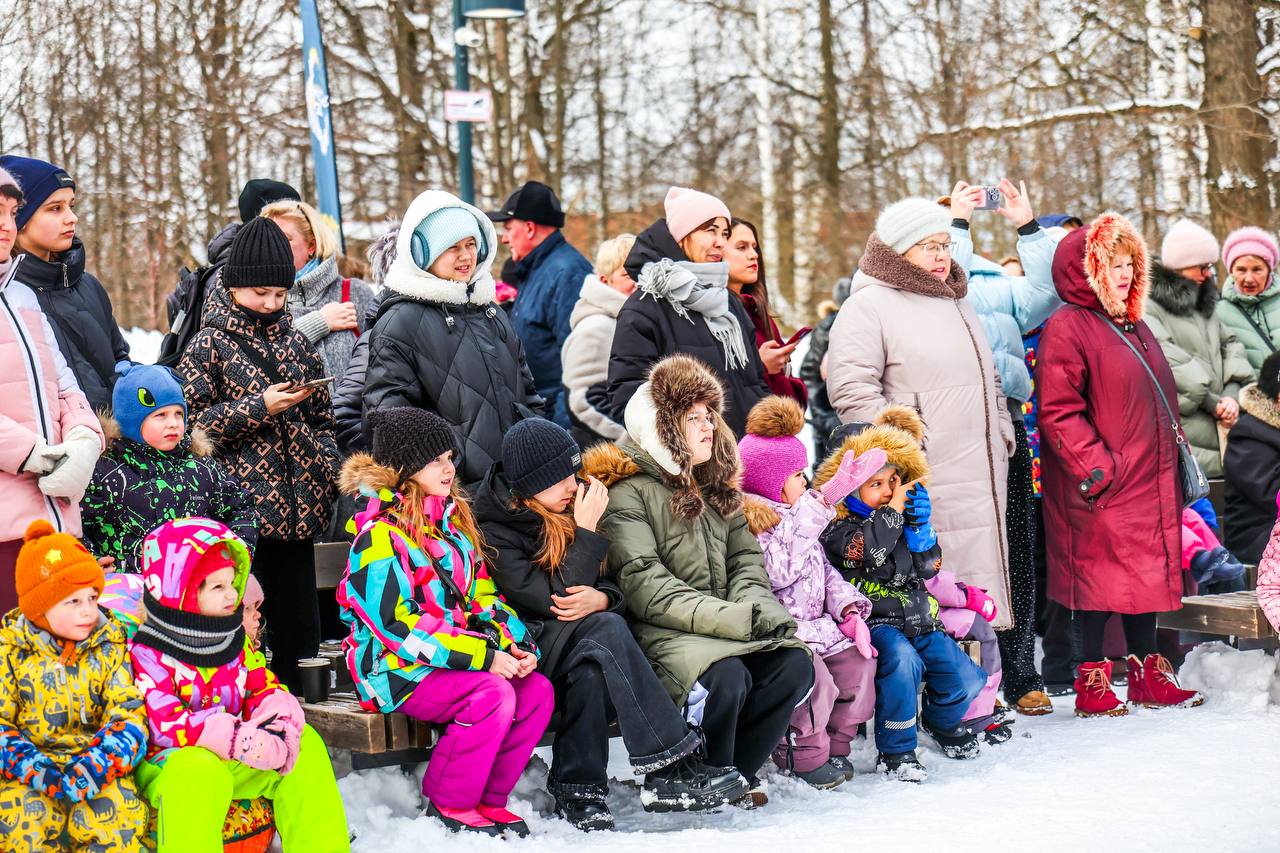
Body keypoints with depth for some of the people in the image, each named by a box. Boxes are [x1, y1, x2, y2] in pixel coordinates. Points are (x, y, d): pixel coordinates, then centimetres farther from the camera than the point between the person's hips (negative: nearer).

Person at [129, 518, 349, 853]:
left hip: (231, 761, 7)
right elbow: (165, 725, -24)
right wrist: (241, 740, -30)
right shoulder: (146, 653, -14)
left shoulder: (234, 641, 10)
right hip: (167, 764, -7)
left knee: (304, 742, -7)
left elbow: (266, 689, 7)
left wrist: (278, 721, -20)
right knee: (199, 770, -39)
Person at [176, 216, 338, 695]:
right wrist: (258, 407, -14)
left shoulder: (295, 341, 14)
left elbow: (323, 417, 21)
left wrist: (327, 474, 8)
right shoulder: (210, 345, -1)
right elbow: (190, 422, -8)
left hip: (297, 506, 5)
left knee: (299, 623, 9)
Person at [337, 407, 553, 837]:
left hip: (456, 658, 8)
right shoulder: (379, 535, -14)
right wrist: (483, 656, -23)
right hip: (395, 669, -8)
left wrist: (516, 644, -3)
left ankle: (489, 799, 1)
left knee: (538, 691, -12)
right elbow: (399, 625, -21)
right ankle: (448, 805, -10)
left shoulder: (452, 519, 13)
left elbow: (482, 594, 15)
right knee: (493, 696, -28)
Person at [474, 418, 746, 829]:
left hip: (569, 652, 6)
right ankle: (671, 768, -36)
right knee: (604, 629, -33)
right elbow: (557, 599, -20)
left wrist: (600, 598, -17)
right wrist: (587, 529, -17)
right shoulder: (493, 532, -12)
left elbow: (617, 587, 8)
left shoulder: (563, 513, 9)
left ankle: (577, 793, -29)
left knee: (593, 671, -33)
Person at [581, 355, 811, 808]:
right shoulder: (627, 491, -6)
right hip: (664, 632, -7)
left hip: (731, 624, 7)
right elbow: (646, 588, -16)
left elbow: (747, 558, 14)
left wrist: (752, 609, -10)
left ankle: (737, 772, -4)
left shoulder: (715, 484, 19)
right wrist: (737, 619, -21)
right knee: (727, 676, -33)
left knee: (795, 664, -19)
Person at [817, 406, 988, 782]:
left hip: (918, 620, 7)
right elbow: (868, 550, -26)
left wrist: (920, 526, -4)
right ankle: (894, 751, -23)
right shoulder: (838, 527, -5)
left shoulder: (898, 520, 15)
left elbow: (928, 567, 10)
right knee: (902, 660, -37)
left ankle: (942, 720, 31)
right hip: (875, 621, -7)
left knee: (966, 679, -5)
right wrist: (893, 509, -15)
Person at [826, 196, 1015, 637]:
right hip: (922, 484, -8)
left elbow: (990, 379, 33)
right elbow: (851, 391, -13)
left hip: (982, 480, 8)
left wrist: (1001, 434, 18)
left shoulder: (958, 304, 23)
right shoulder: (869, 305, -4)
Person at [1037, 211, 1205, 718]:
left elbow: (1161, 400, 25)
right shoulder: (1066, 328, -11)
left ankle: (1148, 676, 20)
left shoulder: (1135, 327, 18)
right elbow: (1059, 413, -17)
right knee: (1099, 580, -3)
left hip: (1150, 481, 8)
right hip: (1100, 488, -8)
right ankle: (1092, 684, 5)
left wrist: (1170, 456, 16)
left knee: (1148, 574, 12)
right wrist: (1096, 467, -21)